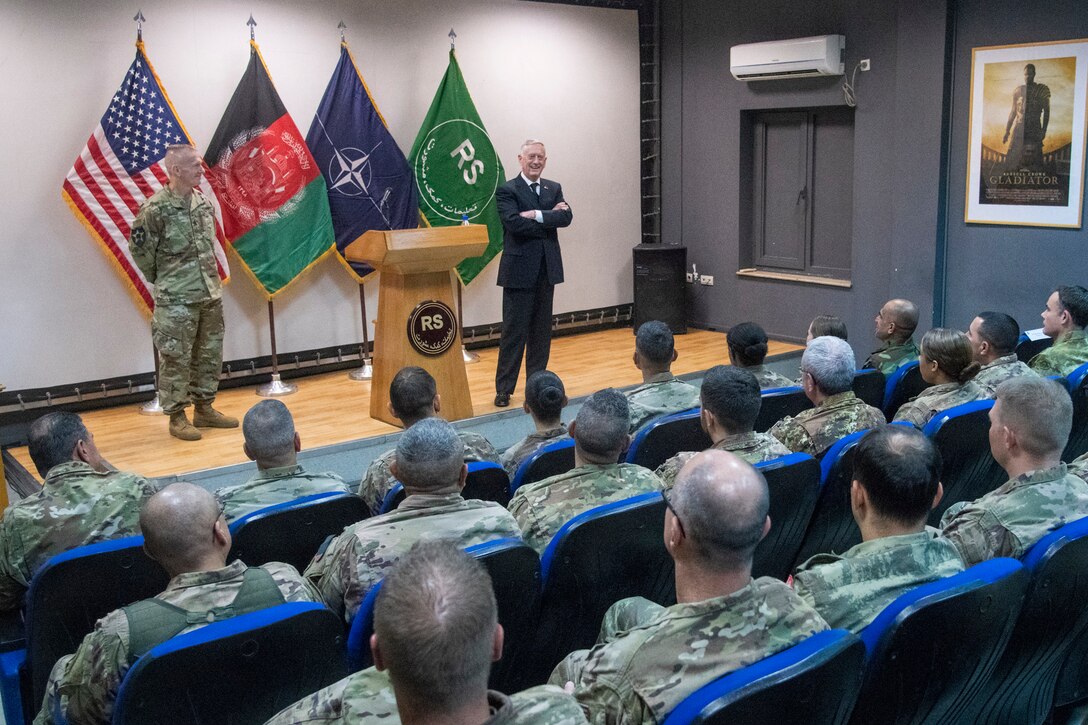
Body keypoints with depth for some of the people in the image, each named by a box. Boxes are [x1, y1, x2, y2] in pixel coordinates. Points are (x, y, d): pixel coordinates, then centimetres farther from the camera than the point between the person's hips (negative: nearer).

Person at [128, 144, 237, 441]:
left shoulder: (204, 203, 7)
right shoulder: (156, 209, -14)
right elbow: (139, 249, -7)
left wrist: (212, 278, 15)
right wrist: (162, 280, 2)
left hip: (211, 294, 7)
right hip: (176, 300, -7)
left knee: (210, 356, 14)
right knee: (176, 359, 1)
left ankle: (204, 408, 27)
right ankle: (176, 417, 12)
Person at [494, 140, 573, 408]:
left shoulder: (554, 189, 12)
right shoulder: (507, 191, -4)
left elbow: (566, 217, -5)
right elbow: (514, 222, -19)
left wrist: (537, 215, -18)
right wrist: (550, 218, -11)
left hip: (547, 270, 5)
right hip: (519, 270, -5)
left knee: (541, 331, 11)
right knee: (514, 332, -2)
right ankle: (503, 389, 5)